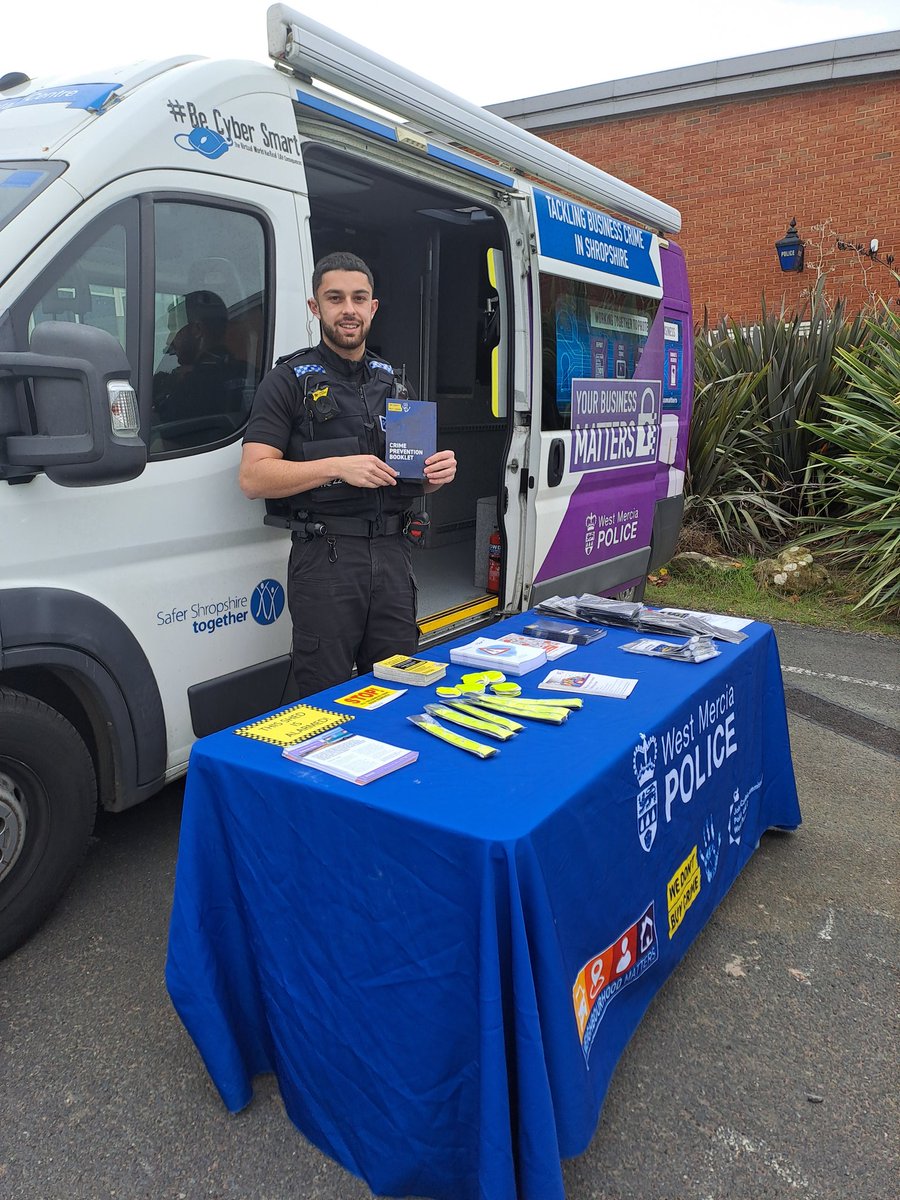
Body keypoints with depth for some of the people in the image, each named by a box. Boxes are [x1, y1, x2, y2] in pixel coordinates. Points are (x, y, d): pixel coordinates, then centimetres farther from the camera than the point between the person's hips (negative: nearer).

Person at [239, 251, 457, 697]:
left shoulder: (391, 381, 18)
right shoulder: (290, 380, 0)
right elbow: (253, 477, -9)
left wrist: (437, 472, 1)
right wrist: (337, 467, -19)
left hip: (392, 555, 5)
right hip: (326, 556, -5)